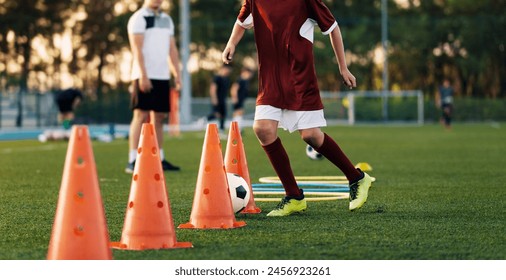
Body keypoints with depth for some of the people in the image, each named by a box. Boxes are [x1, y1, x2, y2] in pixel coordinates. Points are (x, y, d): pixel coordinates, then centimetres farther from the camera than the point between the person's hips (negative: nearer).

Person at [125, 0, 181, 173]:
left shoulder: (167, 19, 17)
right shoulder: (139, 18, -5)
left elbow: (172, 49, 19)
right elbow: (137, 49, -13)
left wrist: (177, 74, 12)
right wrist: (143, 75, -20)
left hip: (163, 75, 7)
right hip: (145, 76, -7)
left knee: (159, 117, 8)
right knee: (141, 115, -9)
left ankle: (160, 160, 12)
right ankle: (133, 161, -10)